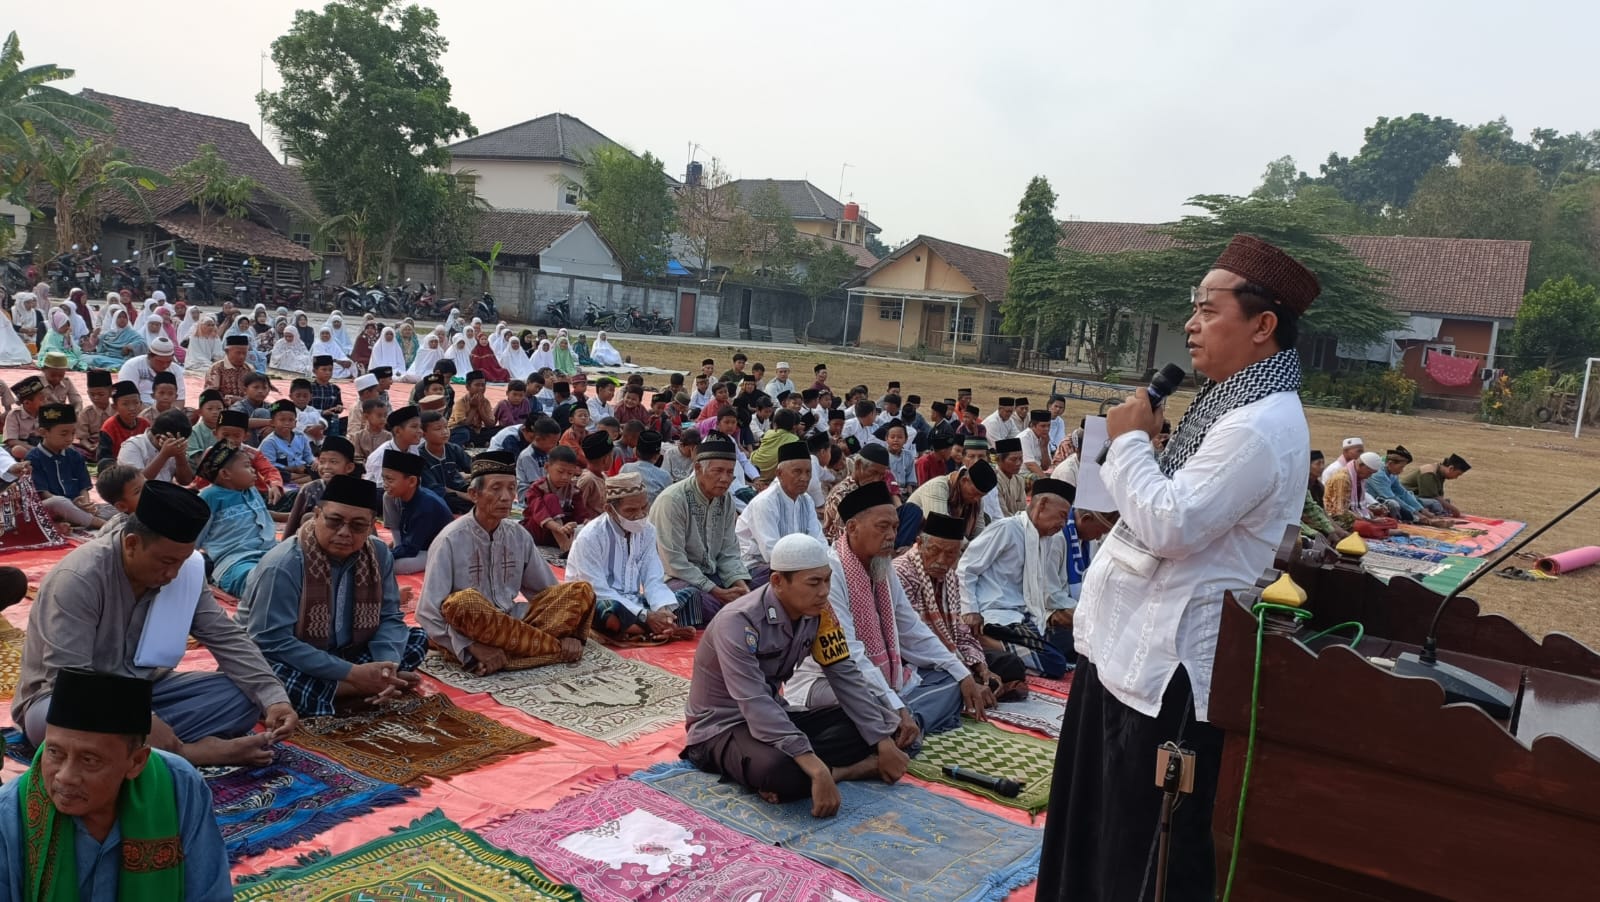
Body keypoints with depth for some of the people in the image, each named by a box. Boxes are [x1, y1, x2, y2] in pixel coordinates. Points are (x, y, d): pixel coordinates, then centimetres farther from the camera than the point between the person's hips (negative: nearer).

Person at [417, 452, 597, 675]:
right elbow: (428, 612, -15)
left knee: (581, 591, -10)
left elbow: (551, 592, 10)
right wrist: (474, 647, -27)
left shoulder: (519, 536, 4)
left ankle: (507, 653, -26)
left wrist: (570, 632, -9)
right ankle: (557, 647, -22)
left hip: (513, 624, 5)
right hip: (469, 634, -5)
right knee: (464, 603, -38)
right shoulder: (451, 541, -11)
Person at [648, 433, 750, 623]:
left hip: (710, 575, 7)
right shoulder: (673, 500, -17)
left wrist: (740, 584, -12)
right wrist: (716, 591, -23)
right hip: (673, 577, -7)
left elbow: (728, 554, 9)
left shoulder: (726, 500, 5)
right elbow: (673, 563, -21)